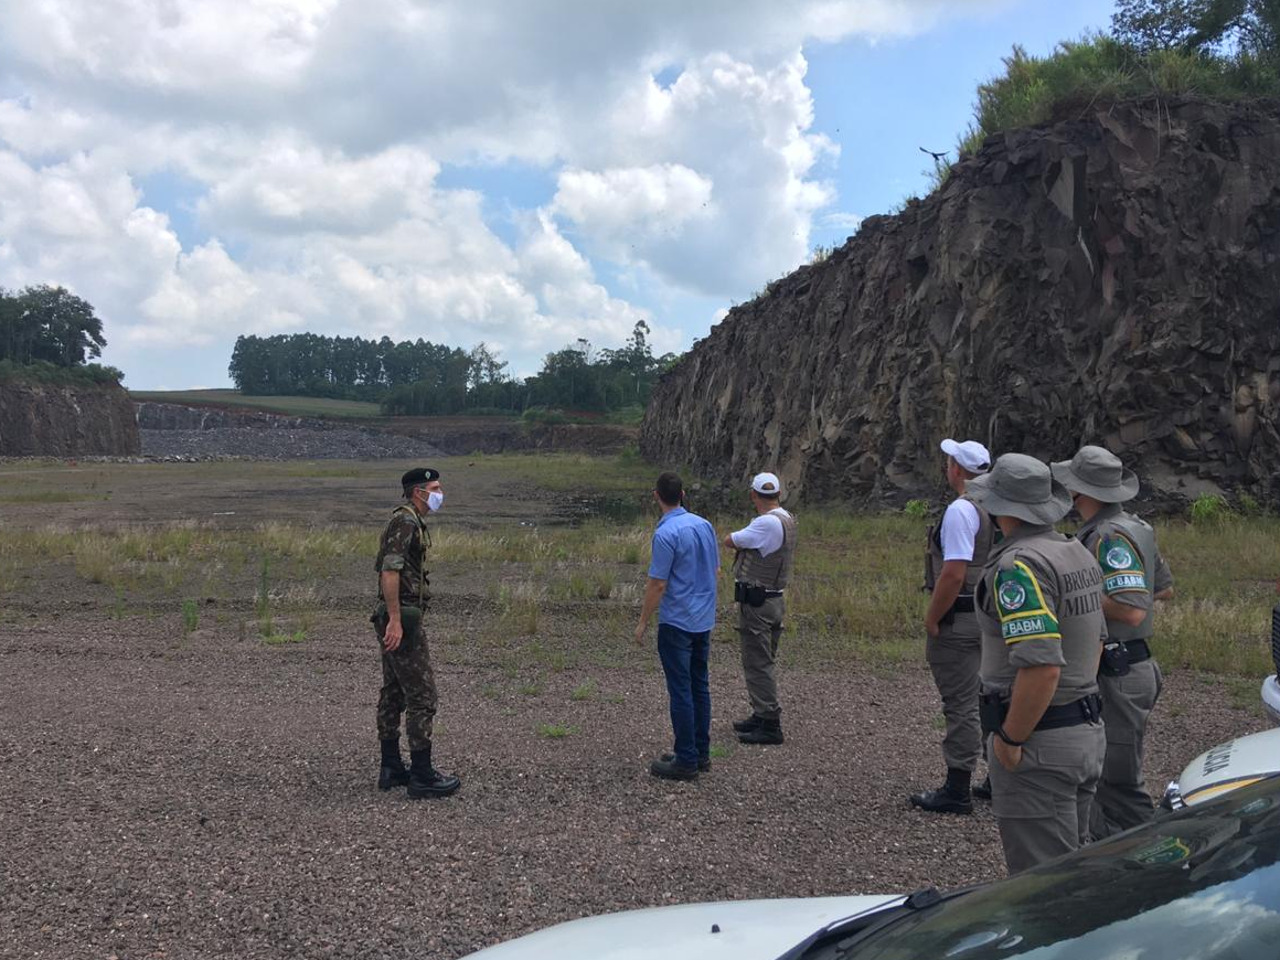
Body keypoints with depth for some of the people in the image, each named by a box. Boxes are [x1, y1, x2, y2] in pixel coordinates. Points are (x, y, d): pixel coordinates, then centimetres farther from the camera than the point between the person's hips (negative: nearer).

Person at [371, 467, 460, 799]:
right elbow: (390, 571, -24)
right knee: (421, 696, -7)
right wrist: (395, 620, -26)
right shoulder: (405, 519, -15)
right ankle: (422, 776, -3)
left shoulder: (411, 521, 17)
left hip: (396, 618, 11)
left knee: (393, 694, 13)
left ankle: (391, 768, 20)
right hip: (402, 618, -11)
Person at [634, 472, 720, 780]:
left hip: (676, 623, -8)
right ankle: (701, 752, 20)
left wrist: (643, 622, -8)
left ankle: (686, 760, 2)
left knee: (681, 691, -3)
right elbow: (715, 570, 13)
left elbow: (657, 585, -18)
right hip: (704, 619, 8)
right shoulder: (704, 524, 5)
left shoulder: (666, 534, -19)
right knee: (700, 686, 13)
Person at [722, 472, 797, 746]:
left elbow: (729, 541, -13)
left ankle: (770, 726, 0)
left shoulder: (767, 523, -21)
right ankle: (762, 716, 28)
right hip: (774, 599, 10)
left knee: (758, 664, -4)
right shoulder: (787, 520, 8)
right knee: (762, 662, 18)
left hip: (757, 602, -10)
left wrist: (742, 541, 4)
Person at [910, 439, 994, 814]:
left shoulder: (961, 510, -18)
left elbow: (954, 574, -25)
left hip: (959, 620, -9)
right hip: (990, 616, 9)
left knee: (960, 706, -3)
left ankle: (957, 790, 4)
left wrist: (931, 620, -16)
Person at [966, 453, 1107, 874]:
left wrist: (1010, 741, -21)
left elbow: (1042, 665, -30)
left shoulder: (1018, 566, -22)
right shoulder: (1078, 552, 10)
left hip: (1039, 744, -10)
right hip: (1088, 731, 10)